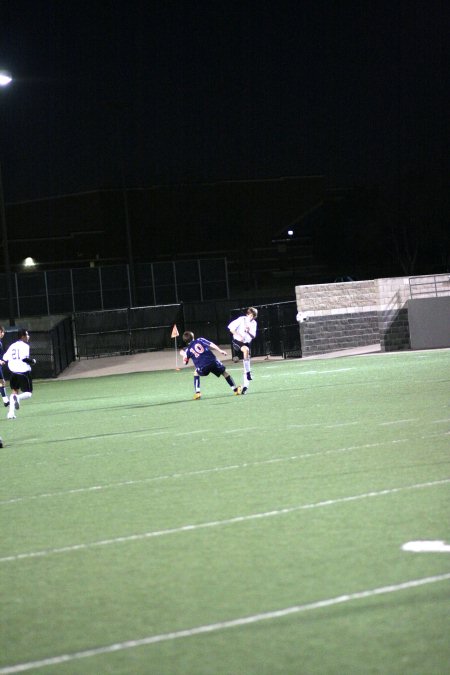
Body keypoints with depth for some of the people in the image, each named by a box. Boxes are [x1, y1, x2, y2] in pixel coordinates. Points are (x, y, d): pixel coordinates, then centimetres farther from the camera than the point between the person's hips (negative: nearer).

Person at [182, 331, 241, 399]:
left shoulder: (187, 350, 15)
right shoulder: (200, 340, 15)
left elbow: (185, 362, 23)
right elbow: (211, 345, 3)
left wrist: (183, 353, 42)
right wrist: (220, 350, 2)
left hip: (202, 368, 0)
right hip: (213, 361, 0)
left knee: (196, 373, 31)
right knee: (224, 372, 21)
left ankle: (197, 392, 19)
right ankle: (235, 389, 23)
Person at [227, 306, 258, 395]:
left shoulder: (254, 323, 4)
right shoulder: (242, 319, -11)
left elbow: (253, 336, 3)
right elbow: (230, 327, -11)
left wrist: (248, 332, -19)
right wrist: (238, 335, -20)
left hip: (246, 343, 6)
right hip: (237, 341, -6)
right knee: (246, 349, -36)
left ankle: (245, 386, 6)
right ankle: (248, 373, -33)